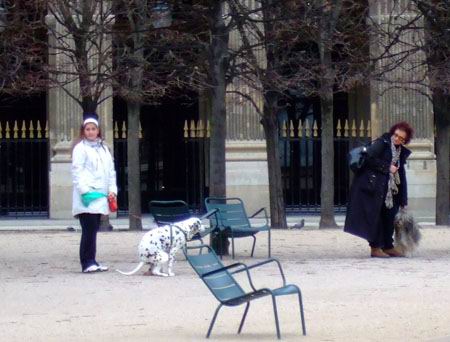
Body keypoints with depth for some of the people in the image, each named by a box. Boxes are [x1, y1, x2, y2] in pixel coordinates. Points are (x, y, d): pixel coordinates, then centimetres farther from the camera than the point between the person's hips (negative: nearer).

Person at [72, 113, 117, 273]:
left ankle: (91, 262, 13)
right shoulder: (80, 148, -2)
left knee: (93, 229, 9)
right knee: (89, 229, -11)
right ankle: (87, 263, -10)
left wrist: (112, 189, 6)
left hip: (99, 196, 6)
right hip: (87, 198, -6)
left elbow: (110, 170, 18)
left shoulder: (103, 148, 17)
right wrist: (85, 191, -18)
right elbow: (77, 172, -9)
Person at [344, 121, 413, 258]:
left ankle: (388, 246, 17)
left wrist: (403, 200, 11)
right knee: (374, 216, -5)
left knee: (390, 215, 8)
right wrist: (387, 168, -15)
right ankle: (375, 248, -2)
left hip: (387, 189, 8)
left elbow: (401, 175, 14)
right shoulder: (382, 142, -7)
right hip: (372, 185, -7)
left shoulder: (401, 152, 13)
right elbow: (370, 157, -20)